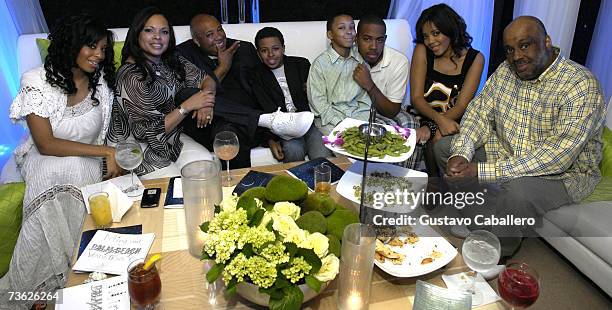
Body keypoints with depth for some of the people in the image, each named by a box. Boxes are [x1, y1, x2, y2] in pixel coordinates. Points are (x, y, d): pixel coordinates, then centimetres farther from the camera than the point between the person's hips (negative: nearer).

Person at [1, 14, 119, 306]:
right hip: (47, 161, -2)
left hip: (88, 164, 2)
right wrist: (105, 151, -19)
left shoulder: (101, 82, 0)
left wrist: (110, 159, -8)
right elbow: (46, 145, -15)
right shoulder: (38, 82, -11)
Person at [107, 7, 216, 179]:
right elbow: (152, 131, -22)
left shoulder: (172, 60, 0)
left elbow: (206, 79, 6)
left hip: (171, 137, 7)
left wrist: (205, 102, -17)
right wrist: (188, 105, -21)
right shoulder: (131, 76, -22)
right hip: (136, 149, -6)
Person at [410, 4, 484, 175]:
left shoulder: (475, 59, -3)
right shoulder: (422, 51, -2)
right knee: (437, 141, -31)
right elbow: (416, 98, -9)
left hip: (454, 122, 0)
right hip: (423, 118, 0)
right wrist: (440, 119, -29)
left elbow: (461, 106, -11)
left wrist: (429, 130, -27)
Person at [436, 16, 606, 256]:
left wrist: (481, 171, -37)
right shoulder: (506, 71, -4)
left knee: (518, 190, -38)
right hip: (507, 152, 7)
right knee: (443, 146, 0)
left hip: (565, 172, -7)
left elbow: (557, 158, -33)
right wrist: (461, 155, -23)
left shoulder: (582, 85, -26)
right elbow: (479, 112, -2)